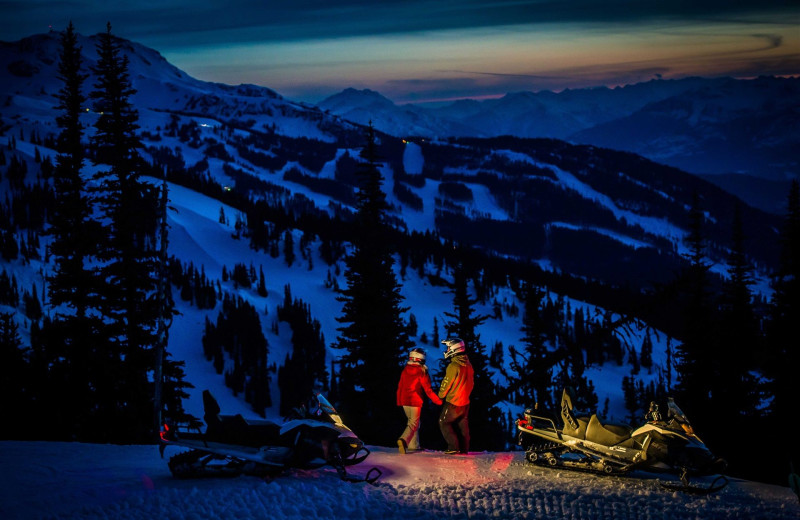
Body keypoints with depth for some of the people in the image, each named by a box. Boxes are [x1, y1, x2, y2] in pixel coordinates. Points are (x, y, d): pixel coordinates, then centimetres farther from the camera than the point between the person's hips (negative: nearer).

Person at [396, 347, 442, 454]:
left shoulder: (405, 371, 4)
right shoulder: (422, 373, -12)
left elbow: (400, 387, 9)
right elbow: (428, 390, -11)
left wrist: (399, 402, 20)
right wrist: (438, 401, -1)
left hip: (405, 401, 6)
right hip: (416, 402, -6)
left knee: (413, 422, 20)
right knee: (413, 424, -2)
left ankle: (414, 445, 20)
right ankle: (403, 440, -27)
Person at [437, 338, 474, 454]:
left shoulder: (453, 366, -19)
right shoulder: (468, 365, 6)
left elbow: (446, 383, -14)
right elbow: (471, 383, 14)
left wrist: (441, 395, 2)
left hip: (453, 401, -8)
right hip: (465, 401, 8)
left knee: (444, 422, 2)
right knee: (463, 424, 15)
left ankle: (453, 446, -5)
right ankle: (464, 448, 17)